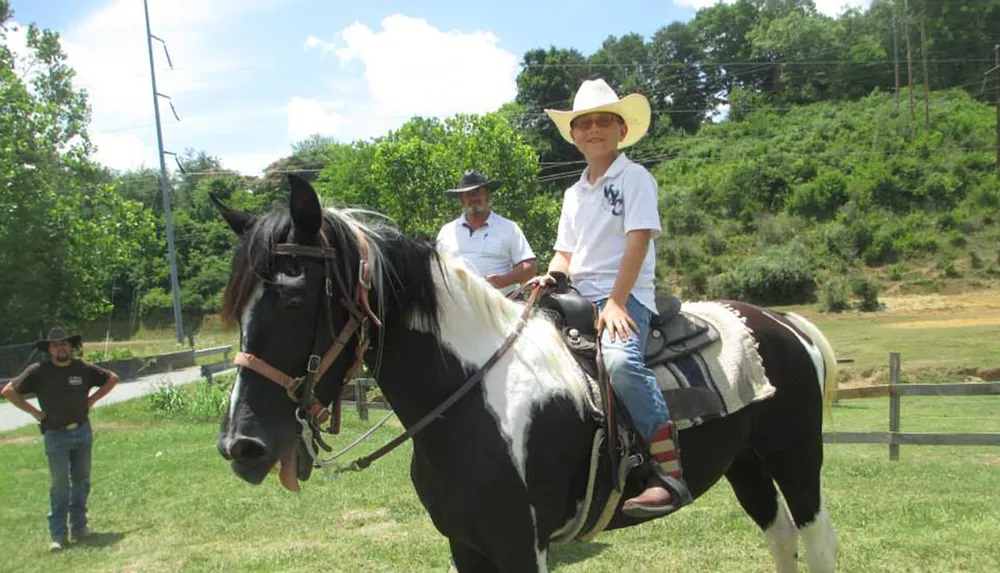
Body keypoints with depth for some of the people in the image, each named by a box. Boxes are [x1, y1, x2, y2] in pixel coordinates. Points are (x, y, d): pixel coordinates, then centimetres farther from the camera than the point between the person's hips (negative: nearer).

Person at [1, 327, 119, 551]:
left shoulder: (83, 368, 1)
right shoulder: (38, 371, -6)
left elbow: (112, 378, 14)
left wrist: (92, 399, 4)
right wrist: (34, 411, -6)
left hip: (83, 432, 3)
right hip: (55, 436, -3)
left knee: (82, 481, 10)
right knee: (60, 485, -4)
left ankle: (79, 526, 22)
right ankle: (57, 535, 3)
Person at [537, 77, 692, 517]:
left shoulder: (634, 177, 0)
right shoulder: (574, 194, 21)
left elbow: (638, 241, -11)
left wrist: (615, 302, -20)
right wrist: (550, 277, -4)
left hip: (625, 295, -8)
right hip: (578, 298, 8)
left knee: (620, 361, -36)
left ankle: (670, 473, -32)